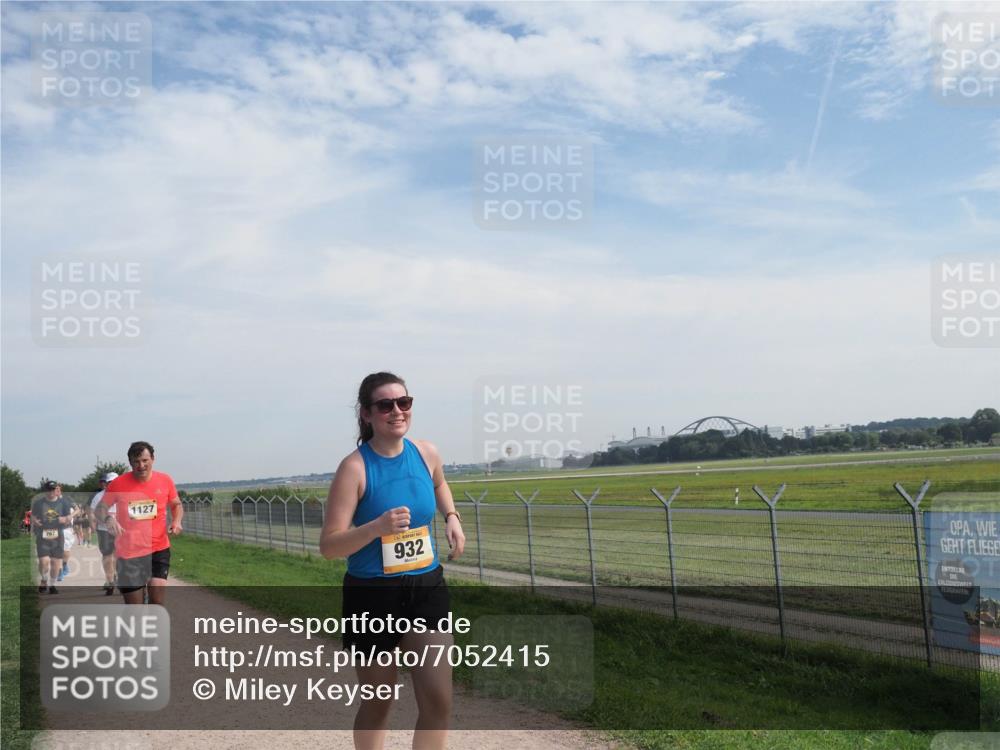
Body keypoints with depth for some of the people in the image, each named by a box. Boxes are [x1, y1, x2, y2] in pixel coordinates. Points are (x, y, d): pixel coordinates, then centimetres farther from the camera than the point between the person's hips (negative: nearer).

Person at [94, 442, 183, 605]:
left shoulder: (165, 481, 0)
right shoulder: (118, 484, -5)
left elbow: (176, 505, 16)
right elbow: (100, 508, 5)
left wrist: (176, 521, -5)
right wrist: (108, 519, -18)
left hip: (159, 549, 0)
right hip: (128, 553, 0)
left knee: (157, 600, -13)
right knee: (134, 609, 7)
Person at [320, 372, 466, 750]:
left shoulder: (426, 453, -1)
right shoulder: (355, 468, -16)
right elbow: (329, 546, -18)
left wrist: (452, 517, 6)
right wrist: (377, 526, -33)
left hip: (426, 587, 4)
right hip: (372, 594, -4)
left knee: (438, 700, -3)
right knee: (378, 703, 13)